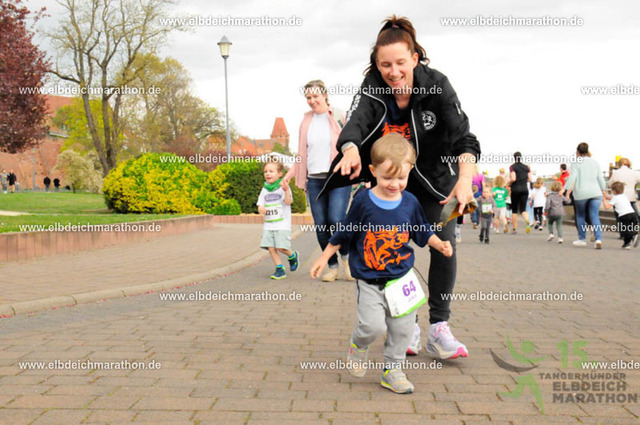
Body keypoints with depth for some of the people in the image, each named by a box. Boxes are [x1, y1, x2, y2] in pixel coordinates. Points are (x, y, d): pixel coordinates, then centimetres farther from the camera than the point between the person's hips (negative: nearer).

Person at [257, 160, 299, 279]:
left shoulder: (283, 187, -4)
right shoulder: (265, 190, 12)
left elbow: (288, 202, -16)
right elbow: (260, 204, 12)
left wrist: (286, 191, -34)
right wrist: (260, 209, -12)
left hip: (282, 225, -5)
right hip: (268, 225, 5)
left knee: (281, 247, -12)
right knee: (271, 248, -3)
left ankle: (292, 256, 19)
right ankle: (279, 269, 7)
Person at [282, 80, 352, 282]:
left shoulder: (340, 117, 2)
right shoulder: (306, 121, 14)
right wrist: (290, 174, 12)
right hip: (314, 180, 4)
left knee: (336, 220, -18)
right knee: (320, 226, 2)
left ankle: (346, 257, 8)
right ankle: (332, 267, 15)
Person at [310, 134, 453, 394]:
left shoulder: (410, 202, 0)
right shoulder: (363, 202, -10)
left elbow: (423, 232, 15)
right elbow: (344, 234, 2)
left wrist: (440, 245, -1)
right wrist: (324, 258, 6)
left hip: (401, 278, 4)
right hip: (369, 281, -3)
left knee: (402, 328, 7)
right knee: (373, 326, -15)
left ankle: (392, 372, 26)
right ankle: (358, 345, 20)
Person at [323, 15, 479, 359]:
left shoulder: (436, 85, -24)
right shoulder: (372, 89, -19)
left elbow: (462, 134, -33)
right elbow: (355, 122, -38)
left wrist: (465, 179, -51)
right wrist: (350, 150, -62)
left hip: (436, 177, -1)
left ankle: (439, 329, -1)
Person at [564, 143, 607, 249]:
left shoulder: (576, 163, -3)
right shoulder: (595, 162, 12)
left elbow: (572, 177, -11)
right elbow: (600, 178, 18)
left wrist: (567, 189, -9)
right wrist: (602, 189, 31)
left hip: (581, 193, -3)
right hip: (595, 192, 3)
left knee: (580, 216, 14)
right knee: (595, 216, -1)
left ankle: (582, 239, 20)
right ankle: (598, 239, -16)